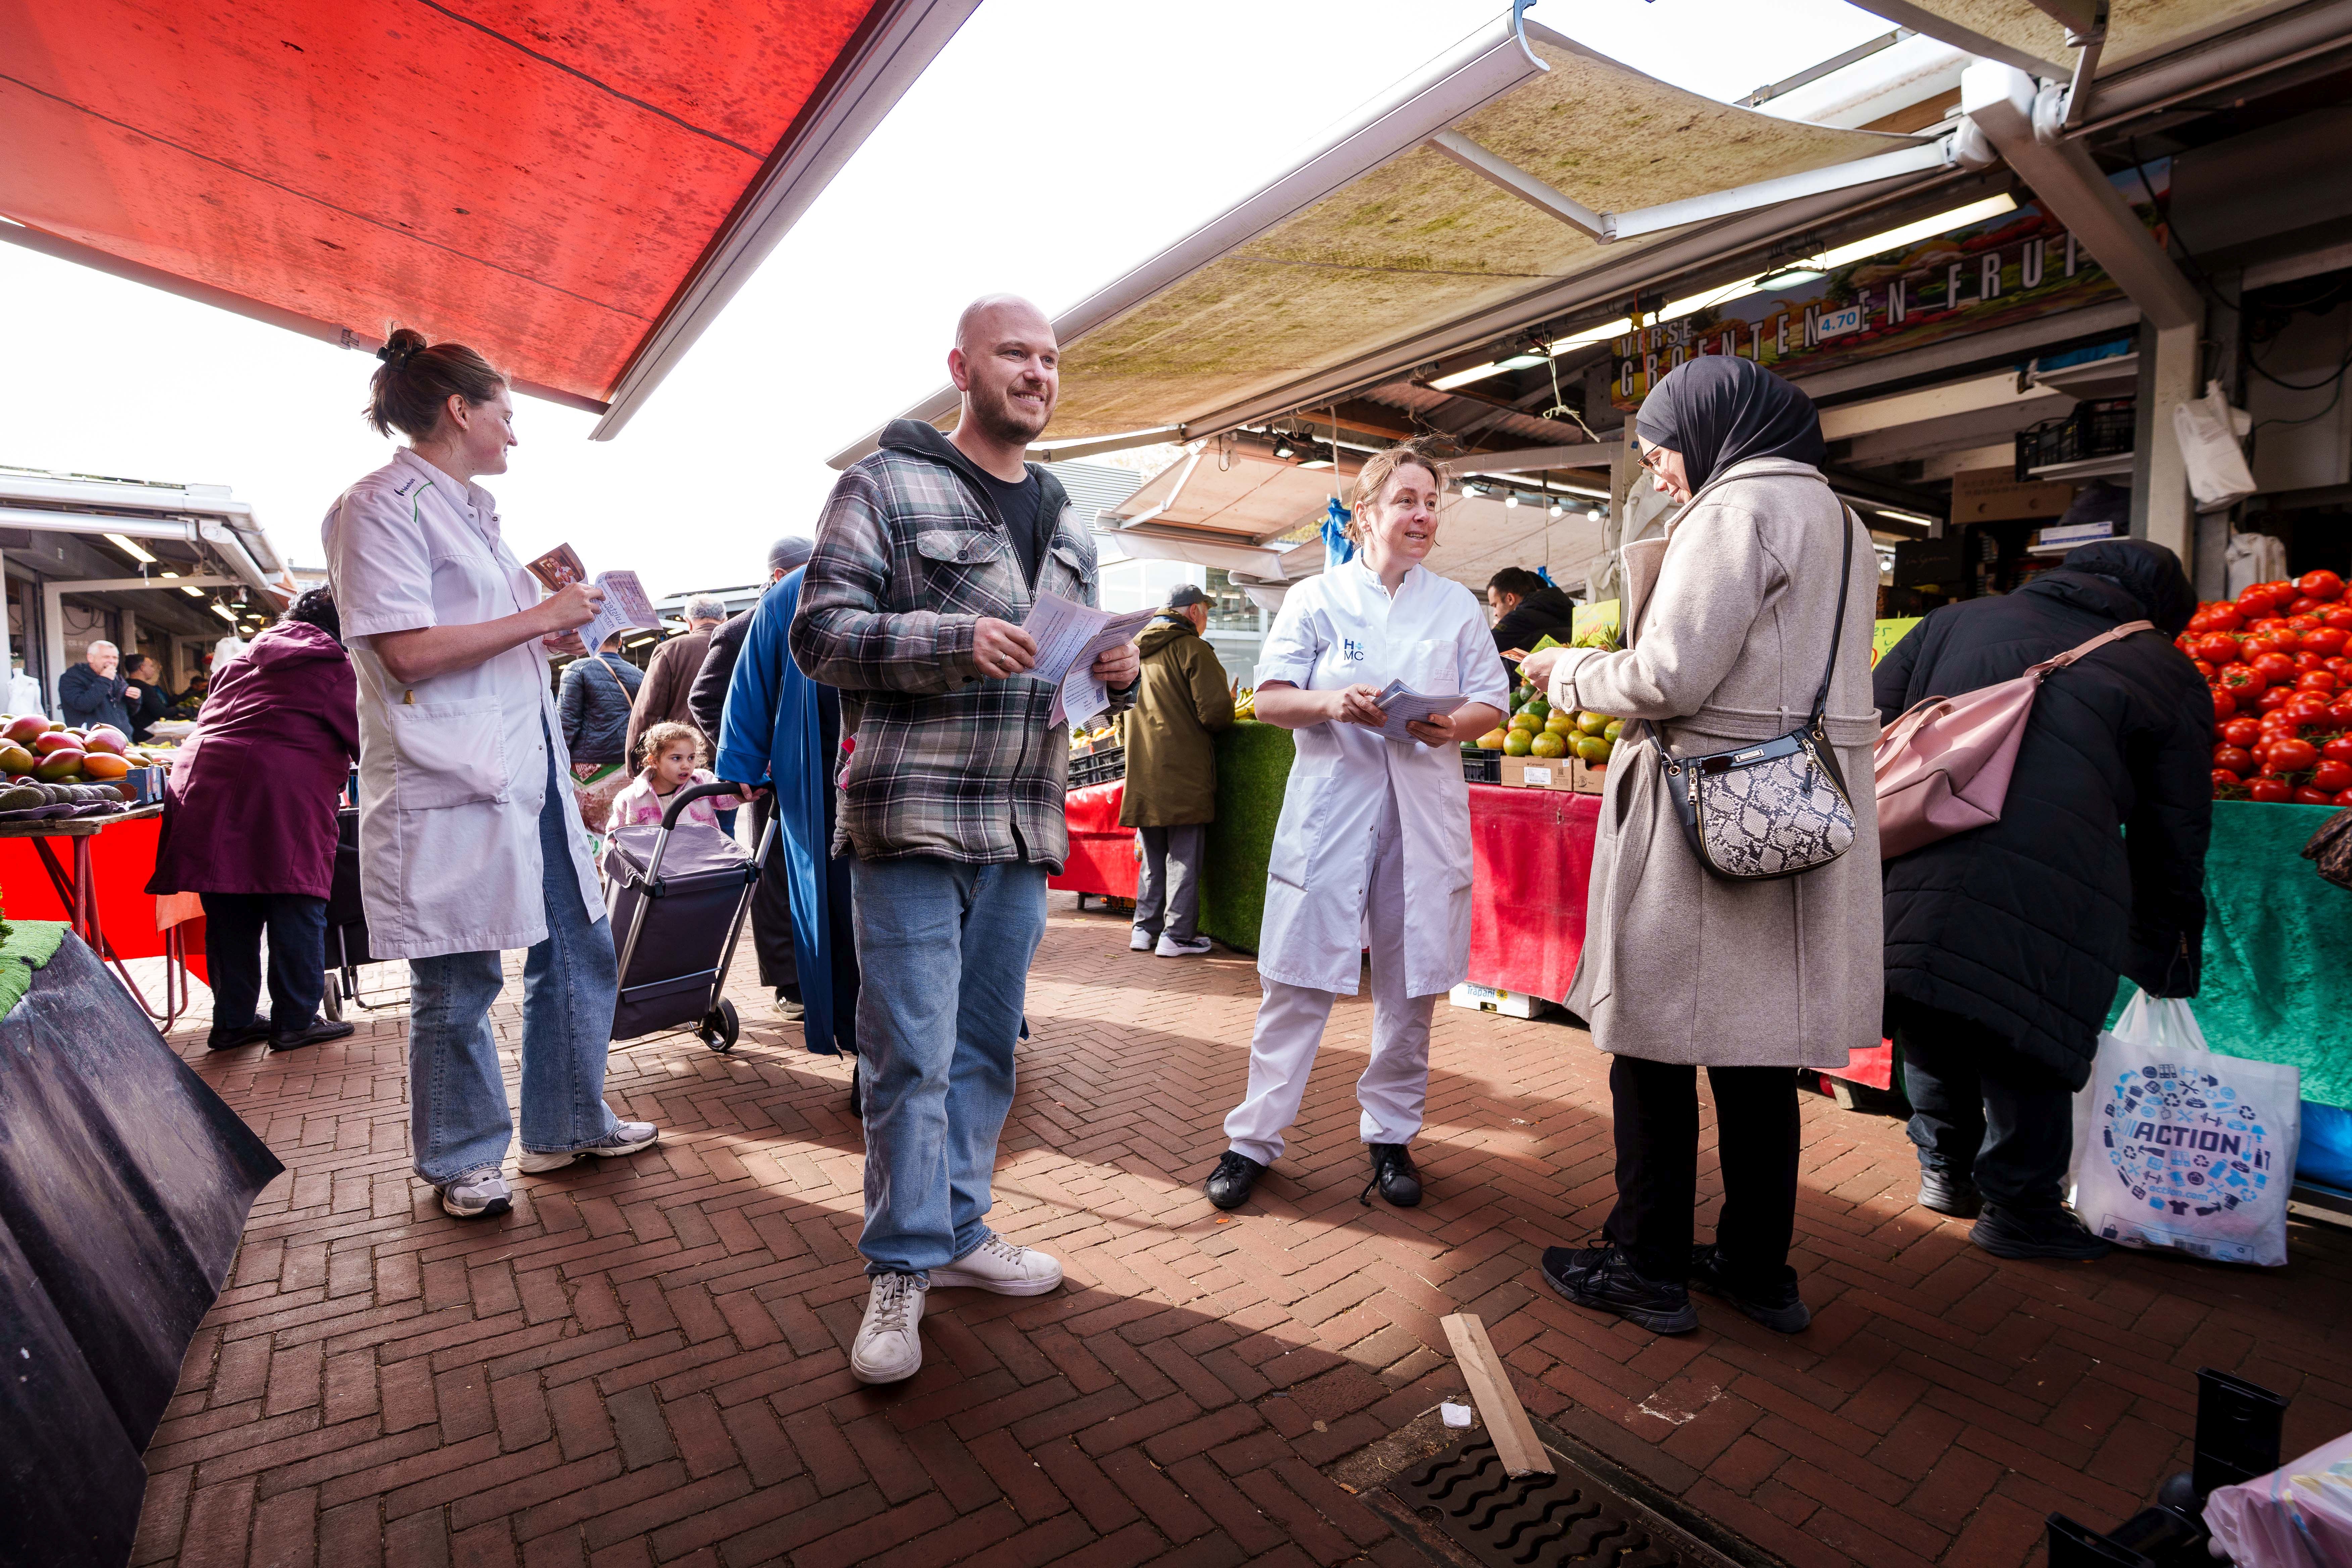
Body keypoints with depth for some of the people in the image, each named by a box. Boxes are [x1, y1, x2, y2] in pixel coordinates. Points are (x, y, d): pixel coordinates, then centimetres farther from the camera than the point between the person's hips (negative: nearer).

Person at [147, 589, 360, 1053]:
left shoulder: (245, 658, 24)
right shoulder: (335, 668, 7)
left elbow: (214, 719, 28)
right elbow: (364, 739, 6)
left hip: (207, 780, 6)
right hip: (284, 793, -6)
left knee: (230, 913, 12)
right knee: (296, 910, 1)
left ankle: (233, 1020, 21)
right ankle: (295, 1022, 6)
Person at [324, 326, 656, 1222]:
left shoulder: (470, 508, 18)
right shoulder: (383, 505, -9)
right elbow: (409, 650, -18)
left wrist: (566, 632, 12)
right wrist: (540, 617, -13)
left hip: (528, 769, 9)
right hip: (450, 783, -9)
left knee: (578, 950, 12)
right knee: (459, 985, 3)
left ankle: (567, 1125, 28)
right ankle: (462, 1160, 22)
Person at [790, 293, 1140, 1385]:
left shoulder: (1064, 519, 19)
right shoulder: (886, 486, 0)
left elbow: (1079, 659, 23)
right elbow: (819, 635, -8)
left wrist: (1117, 672, -1)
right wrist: (955, 638, -21)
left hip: (1022, 827, 6)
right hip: (912, 818, -6)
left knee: (985, 1047, 14)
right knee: (912, 1053, -2)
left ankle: (958, 1230, 30)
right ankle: (902, 1267, 15)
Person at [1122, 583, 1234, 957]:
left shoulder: (1136, 650, 14)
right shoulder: (1192, 649, -8)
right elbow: (1215, 712, -15)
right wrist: (1230, 711, 6)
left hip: (1142, 770, 7)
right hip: (1183, 770, -7)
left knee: (1153, 856, 15)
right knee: (1184, 856, 1)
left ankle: (1145, 930, 20)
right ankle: (1177, 935, 3)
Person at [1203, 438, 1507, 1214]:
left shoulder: (1457, 605, 13)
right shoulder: (1315, 597, 7)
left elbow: (1494, 705, 11)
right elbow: (1270, 698, 3)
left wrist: (1453, 724, -12)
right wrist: (1331, 703, -17)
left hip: (1424, 808, 3)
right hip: (1329, 805, -2)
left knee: (1412, 983, 7)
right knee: (1297, 979, -1)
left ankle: (1391, 1134, 24)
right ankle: (1254, 1139, 11)